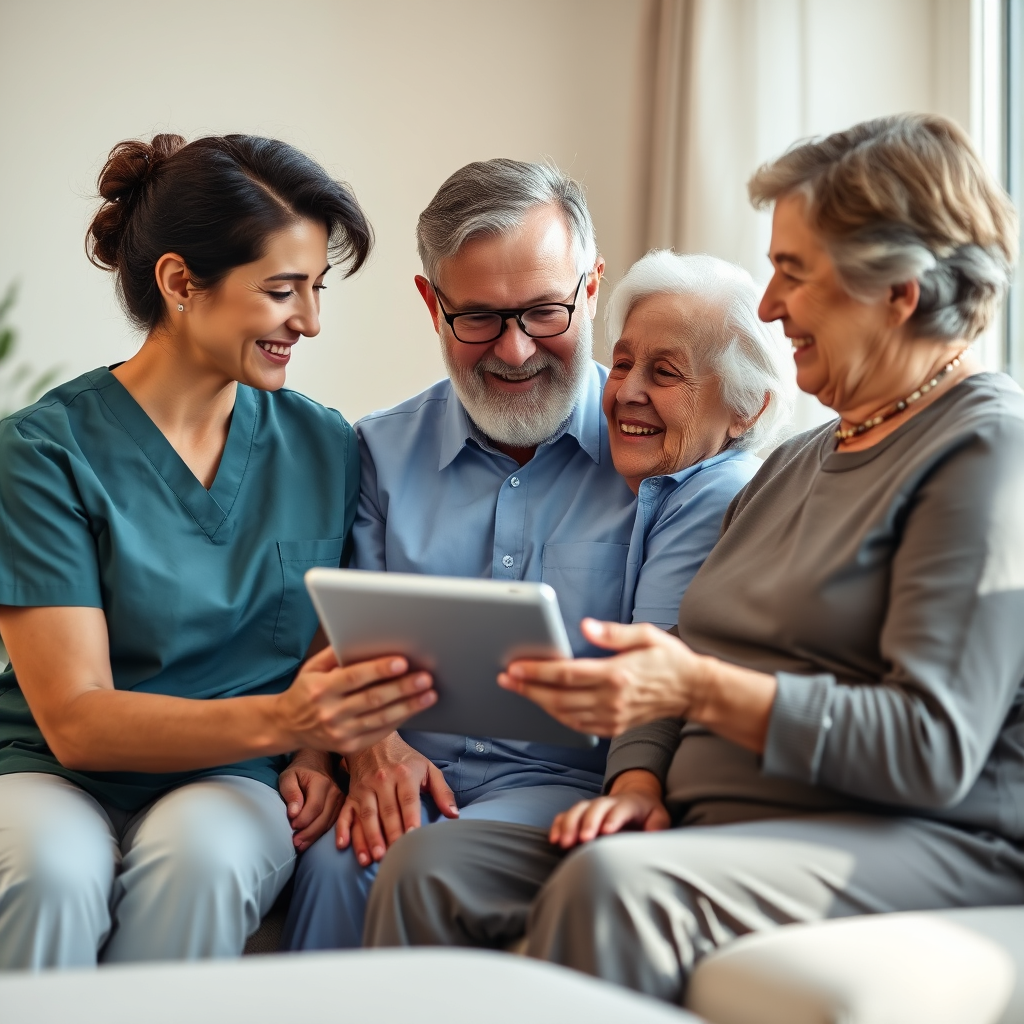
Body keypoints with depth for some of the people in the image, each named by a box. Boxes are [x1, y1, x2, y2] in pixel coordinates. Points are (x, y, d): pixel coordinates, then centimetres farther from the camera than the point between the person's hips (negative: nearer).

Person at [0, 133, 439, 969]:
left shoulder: (324, 448, 6)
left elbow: (340, 647, 15)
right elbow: (74, 720, -13)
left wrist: (319, 747, -9)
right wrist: (277, 720, -29)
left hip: (229, 782, 2)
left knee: (201, 852, -33)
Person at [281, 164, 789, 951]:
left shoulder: (681, 463, 3)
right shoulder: (384, 451, 14)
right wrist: (372, 744, -11)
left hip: (565, 779, -2)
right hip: (411, 775, 3)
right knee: (336, 862, -29)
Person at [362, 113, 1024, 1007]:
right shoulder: (795, 462, 22)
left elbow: (932, 748, -17)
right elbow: (684, 673, 19)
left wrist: (699, 690, -24)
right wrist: (640, 782, -2)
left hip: (924, 843, -8)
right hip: (713, 822, 8)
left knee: (611, 886, -35)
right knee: (424, 867, -10)